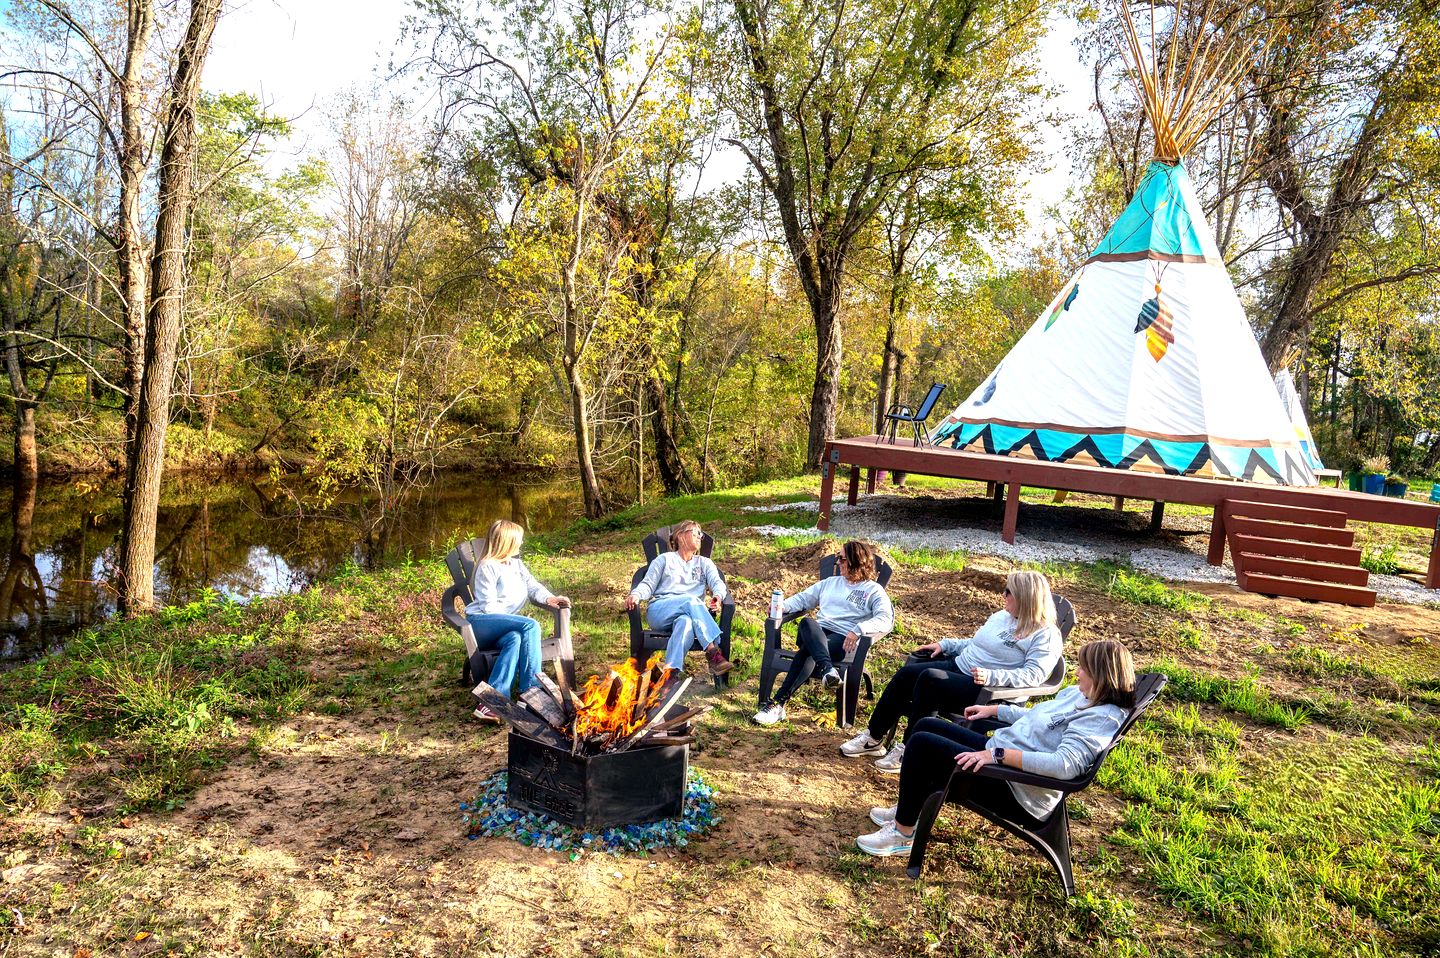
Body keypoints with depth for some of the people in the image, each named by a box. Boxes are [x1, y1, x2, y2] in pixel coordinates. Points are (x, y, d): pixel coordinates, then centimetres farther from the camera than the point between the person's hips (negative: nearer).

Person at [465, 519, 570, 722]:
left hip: (502, 627, 6)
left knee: (515, 638, -33)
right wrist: (521, 620, -15)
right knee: (530, 626, -31)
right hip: (480, 622, -6)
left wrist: (548, 598, -9)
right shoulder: (487, 567, -8)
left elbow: (532, 586, 13)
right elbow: (488, 606, -12)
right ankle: (530, 689, -31)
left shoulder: (515, 563, 16)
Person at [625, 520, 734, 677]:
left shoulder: (704, 563, 27)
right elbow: (648, 584, 11)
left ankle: (671, 670, -57)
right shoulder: (665, 559, 21)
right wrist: (636, 595, -13)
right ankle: (713, 651, -45)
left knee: (686, 622, -38)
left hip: (690, 613, 1)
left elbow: (717, 583, 8)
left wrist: (718, 595, -17)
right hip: (659, 613, -1)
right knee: (691, 600, -34)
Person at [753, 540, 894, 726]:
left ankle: (779, 703, -41)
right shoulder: (830, 582, 30)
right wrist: (782, 606, 9)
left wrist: (858, 630, -22)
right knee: (807, 622, -34)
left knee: (808, 650, -36)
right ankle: (827, 670, -54)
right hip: (817, 634, 5)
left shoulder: (874, 591, 11)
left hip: (844, 640, -5)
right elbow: (802, 598, 31)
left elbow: (886, 620, -6)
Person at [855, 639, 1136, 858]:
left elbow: (1065, 763, -35)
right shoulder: (1079, 695, 7)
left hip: (1017, 792, -10)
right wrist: (994, 709, 21)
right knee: (927, 726, 14)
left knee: (921, 743, -16)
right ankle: (910, 809, 23)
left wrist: (998, 754, -35)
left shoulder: (1102, 719, -22)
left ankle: (902, 834, -3)